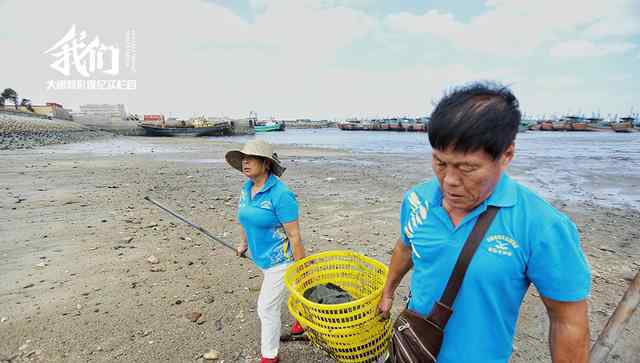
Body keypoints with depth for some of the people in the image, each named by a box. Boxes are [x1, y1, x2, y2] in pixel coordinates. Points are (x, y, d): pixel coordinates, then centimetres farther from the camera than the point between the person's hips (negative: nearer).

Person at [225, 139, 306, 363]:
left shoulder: (280, 194, -28)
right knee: (291, 289, 28)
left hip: (280, 259, -7)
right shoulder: (246, 188, -4)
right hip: (260, 257, 7)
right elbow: (245, 218, 13)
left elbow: (294, 235, -24)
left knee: (266, 307, 4)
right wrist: (244, 243, 23)